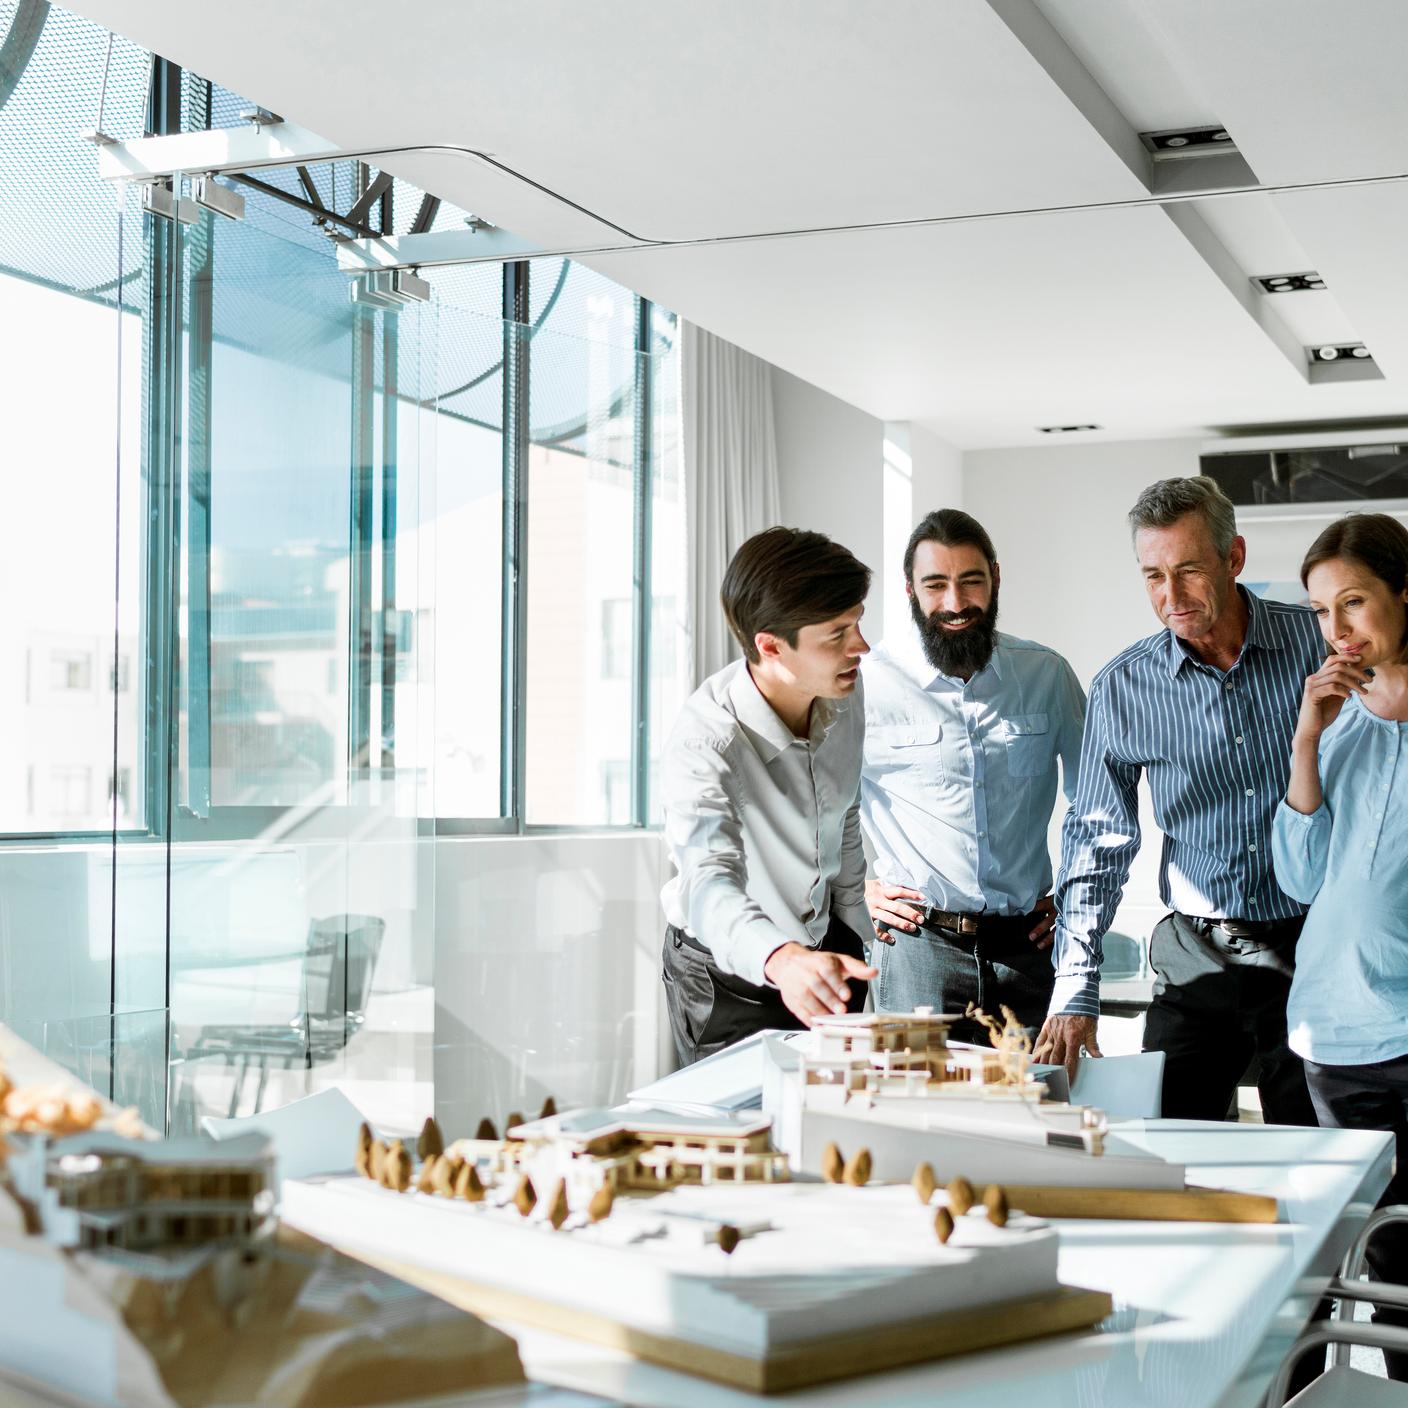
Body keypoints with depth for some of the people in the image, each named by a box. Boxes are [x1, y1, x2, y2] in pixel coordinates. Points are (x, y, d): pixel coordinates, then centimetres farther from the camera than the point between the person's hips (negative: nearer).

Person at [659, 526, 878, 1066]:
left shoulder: (847, 696, -11)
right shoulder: (701, 744, -32)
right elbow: (711, 884, -46)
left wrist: (857, 931, 13)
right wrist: (782, 959, -65)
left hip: (827, 944, 6)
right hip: (727, 979, -6)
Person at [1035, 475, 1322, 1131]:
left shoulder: (1318, 643, -4)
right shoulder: (1122, 688, -1)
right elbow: (1097, 843, 2)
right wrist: (1075, 993, -3)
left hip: (1315, 956, -1)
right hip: (1198, 965, 1)